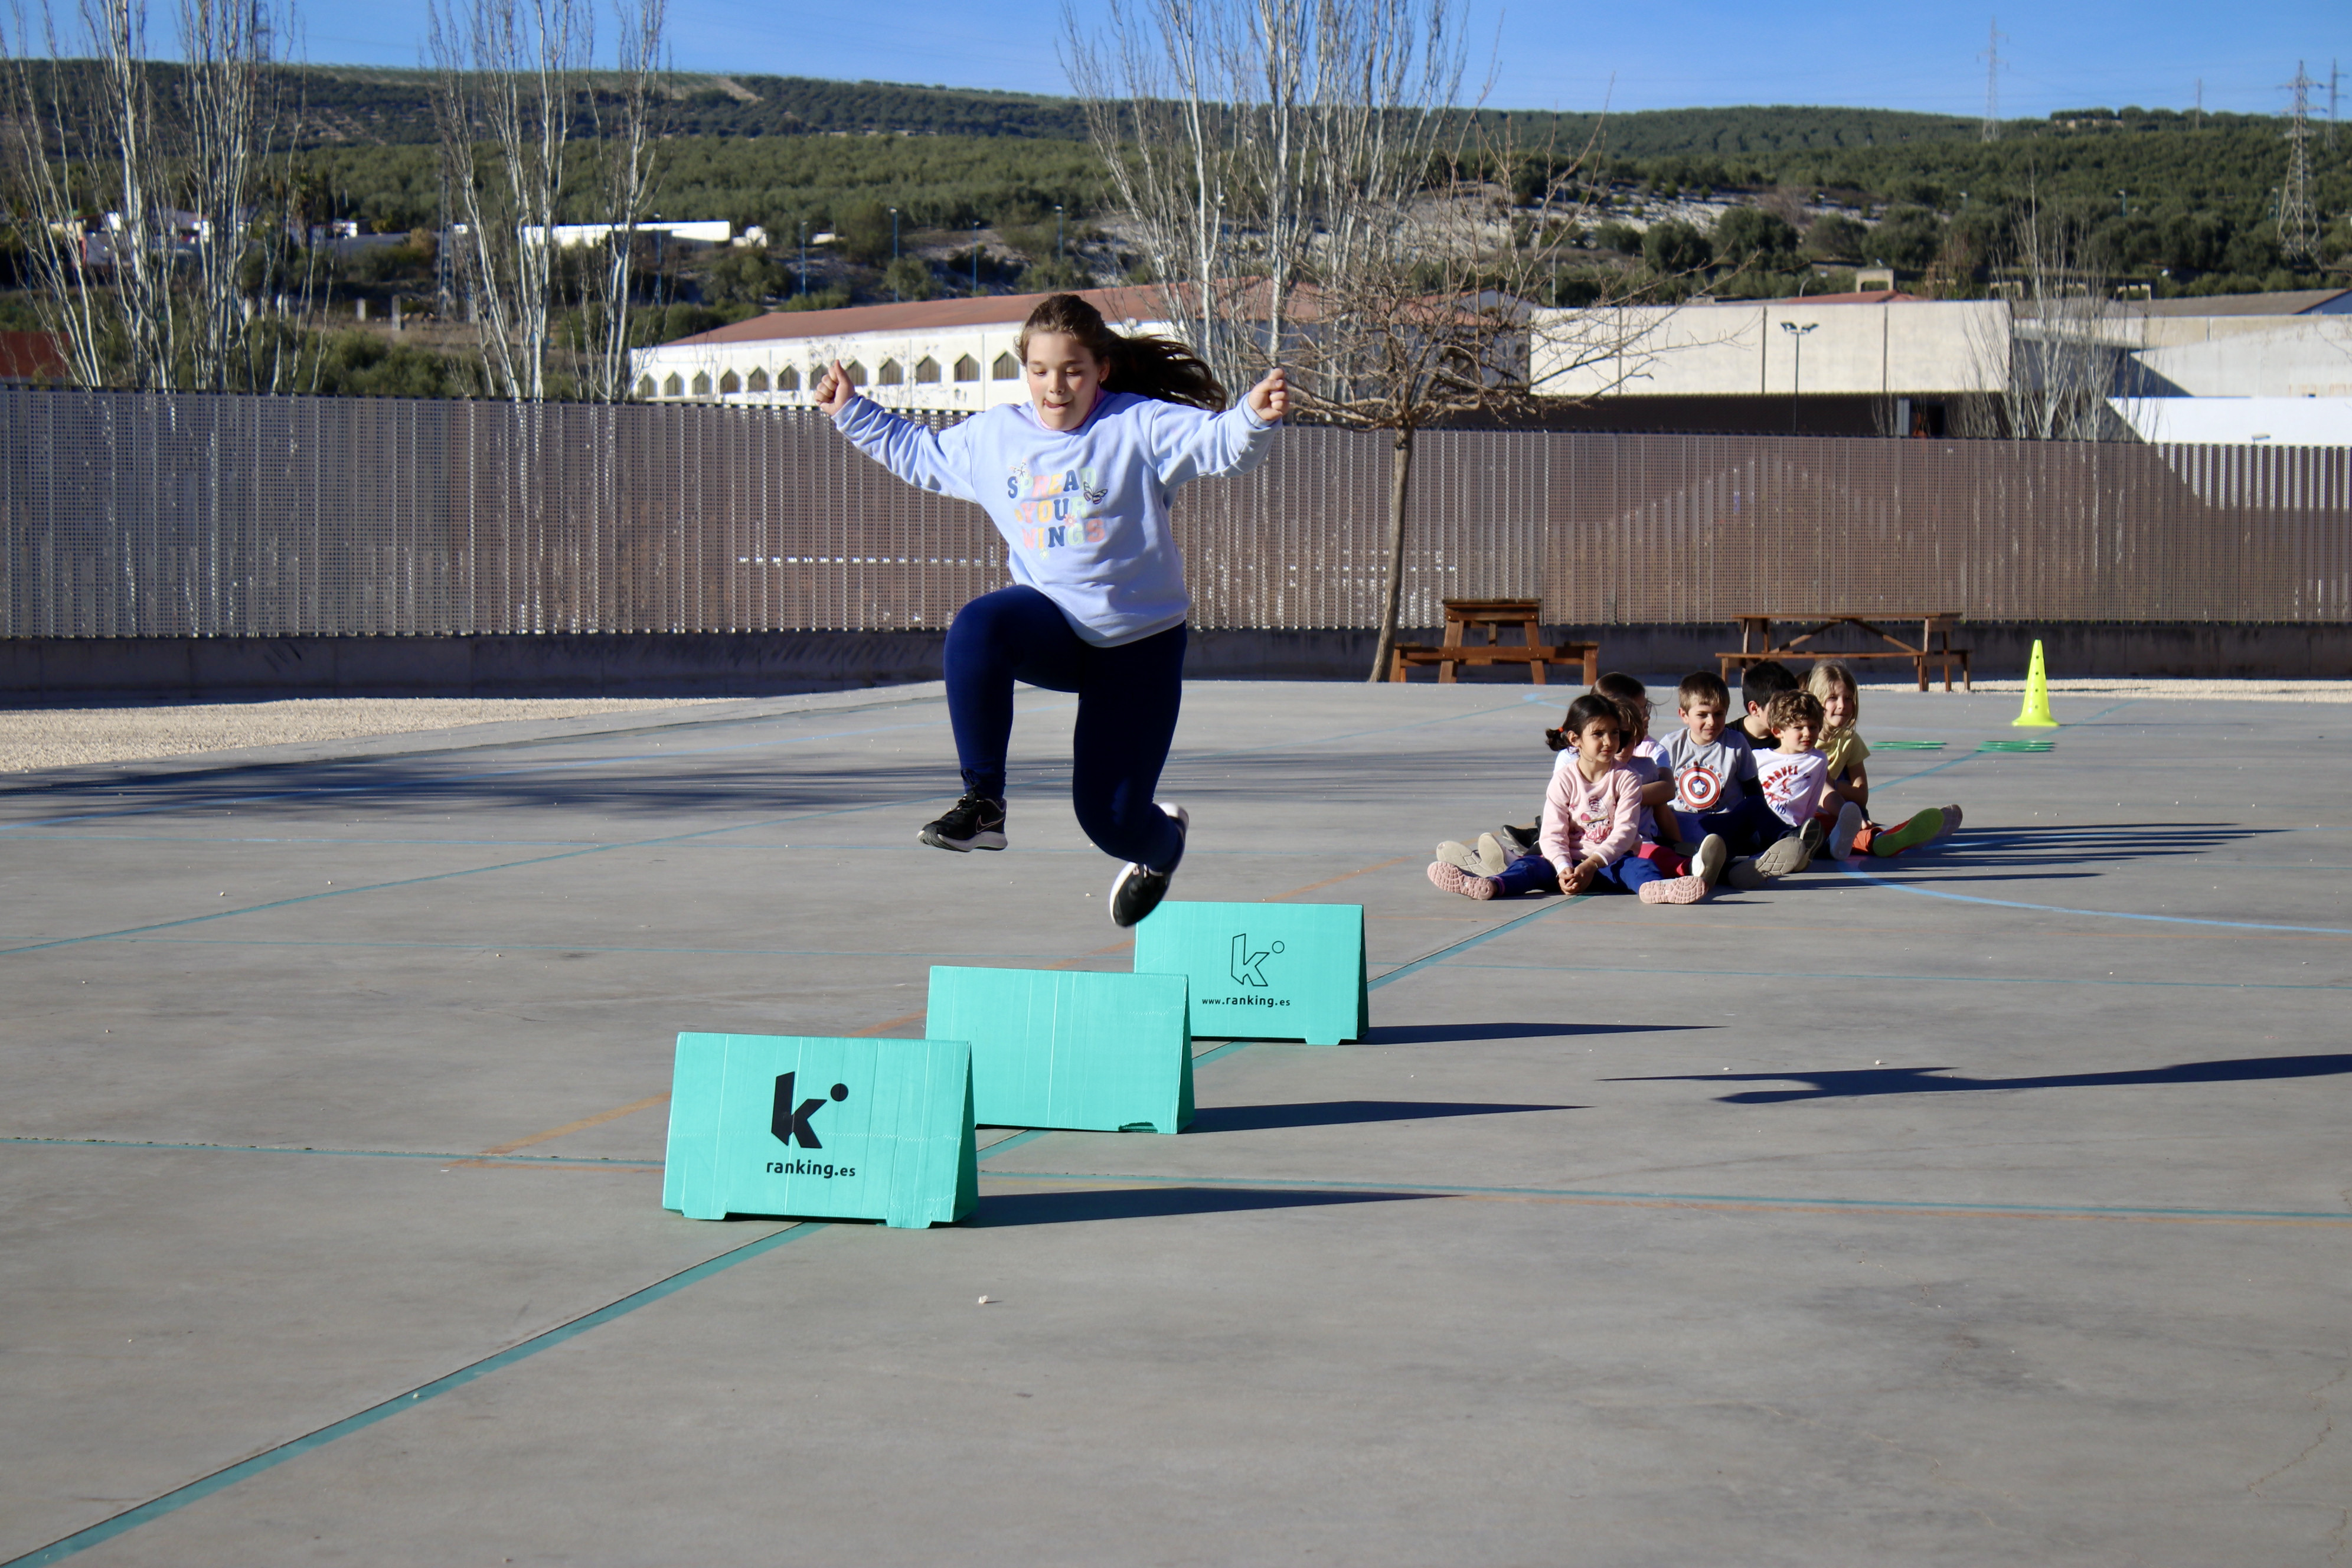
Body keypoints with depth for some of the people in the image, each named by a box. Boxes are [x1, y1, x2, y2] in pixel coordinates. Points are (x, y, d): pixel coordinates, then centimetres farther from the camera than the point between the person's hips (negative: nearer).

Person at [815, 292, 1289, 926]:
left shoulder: (1139, 426, -9)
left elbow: (1219, 444, -20)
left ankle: (1162, 843, 41)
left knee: (1109, 817, -2)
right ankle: (982, 802, -24)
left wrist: (1257, 416, -41)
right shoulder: (994, 435, 6)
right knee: (978, 627, -35)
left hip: (1139, 642, -3)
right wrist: (853, 413, 23)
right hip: (1052, 626, 3)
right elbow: (919, 453, 25)